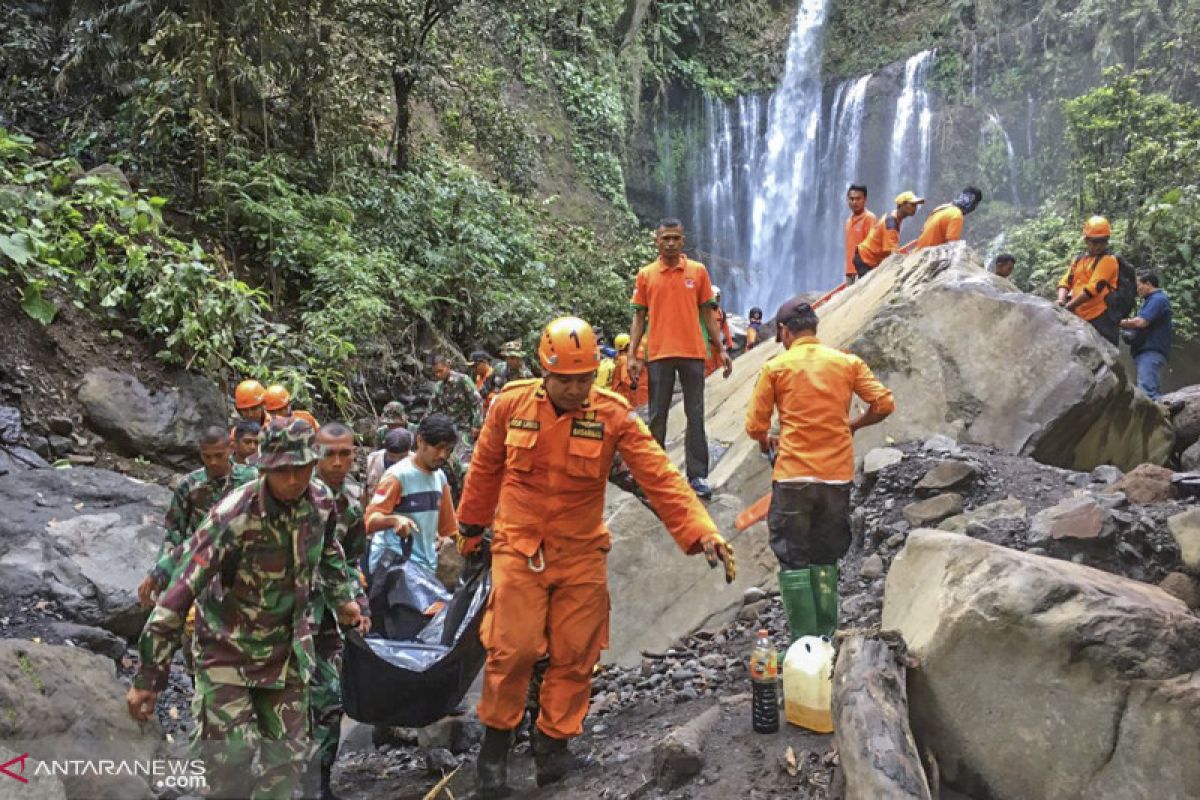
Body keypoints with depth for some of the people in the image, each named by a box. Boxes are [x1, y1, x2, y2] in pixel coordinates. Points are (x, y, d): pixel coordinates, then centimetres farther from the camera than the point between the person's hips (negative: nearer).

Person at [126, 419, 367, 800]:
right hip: (228, 654, -5)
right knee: (231, 765, -7)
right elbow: (178, 595, -27)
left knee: (287, 758, 10)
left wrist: (344, 599, 13)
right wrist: (148, 678, -25)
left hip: (287, 652, 5)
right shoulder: (234, 516, -27)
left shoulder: (320, 501, -10)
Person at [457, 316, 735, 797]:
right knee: (513, 649, -1)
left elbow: (661, 479, -16)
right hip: (518, 550, -1)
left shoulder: (613, 417, -10)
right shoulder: (511, 406, -8)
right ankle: (495, 745, 21)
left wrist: (702, 534, -26)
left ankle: (553, 744, 26)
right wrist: (470, 526, 17)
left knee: (574, 655, 7)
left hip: (581, 555, 1)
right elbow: (485, 470, 7)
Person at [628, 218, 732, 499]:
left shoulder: (698, 271, 5)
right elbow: (639, 317, 7)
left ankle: (698, 475, 6)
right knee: (657, 416, 6)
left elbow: (708, 313, 9)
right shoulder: (646, 275, 5)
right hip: (658, 354, 0)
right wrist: (632, 355, -1)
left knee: (695, 415, 2)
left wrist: (720, 349, 4)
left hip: (693, 353, 0)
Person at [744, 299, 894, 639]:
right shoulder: (847, 362, 4)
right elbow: (884, 404, -1)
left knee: (794, 561, 6)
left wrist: (767, 442, 19)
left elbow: (755, 426, -3)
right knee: (826, 560, 16)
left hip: (792, 477, -3)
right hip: (837, 476, 3)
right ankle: (826, 637, 19)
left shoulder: (776, 367, -3)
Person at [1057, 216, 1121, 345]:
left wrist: (1068, 306, -17)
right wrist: (1061, 301, -12)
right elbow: (1066, 282, 9)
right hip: (1079, 318, 7)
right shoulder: (1079, 260, 17)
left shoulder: (1108, 260, -5)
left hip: (1101, 318, -7)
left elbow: (1093, 287, -15)